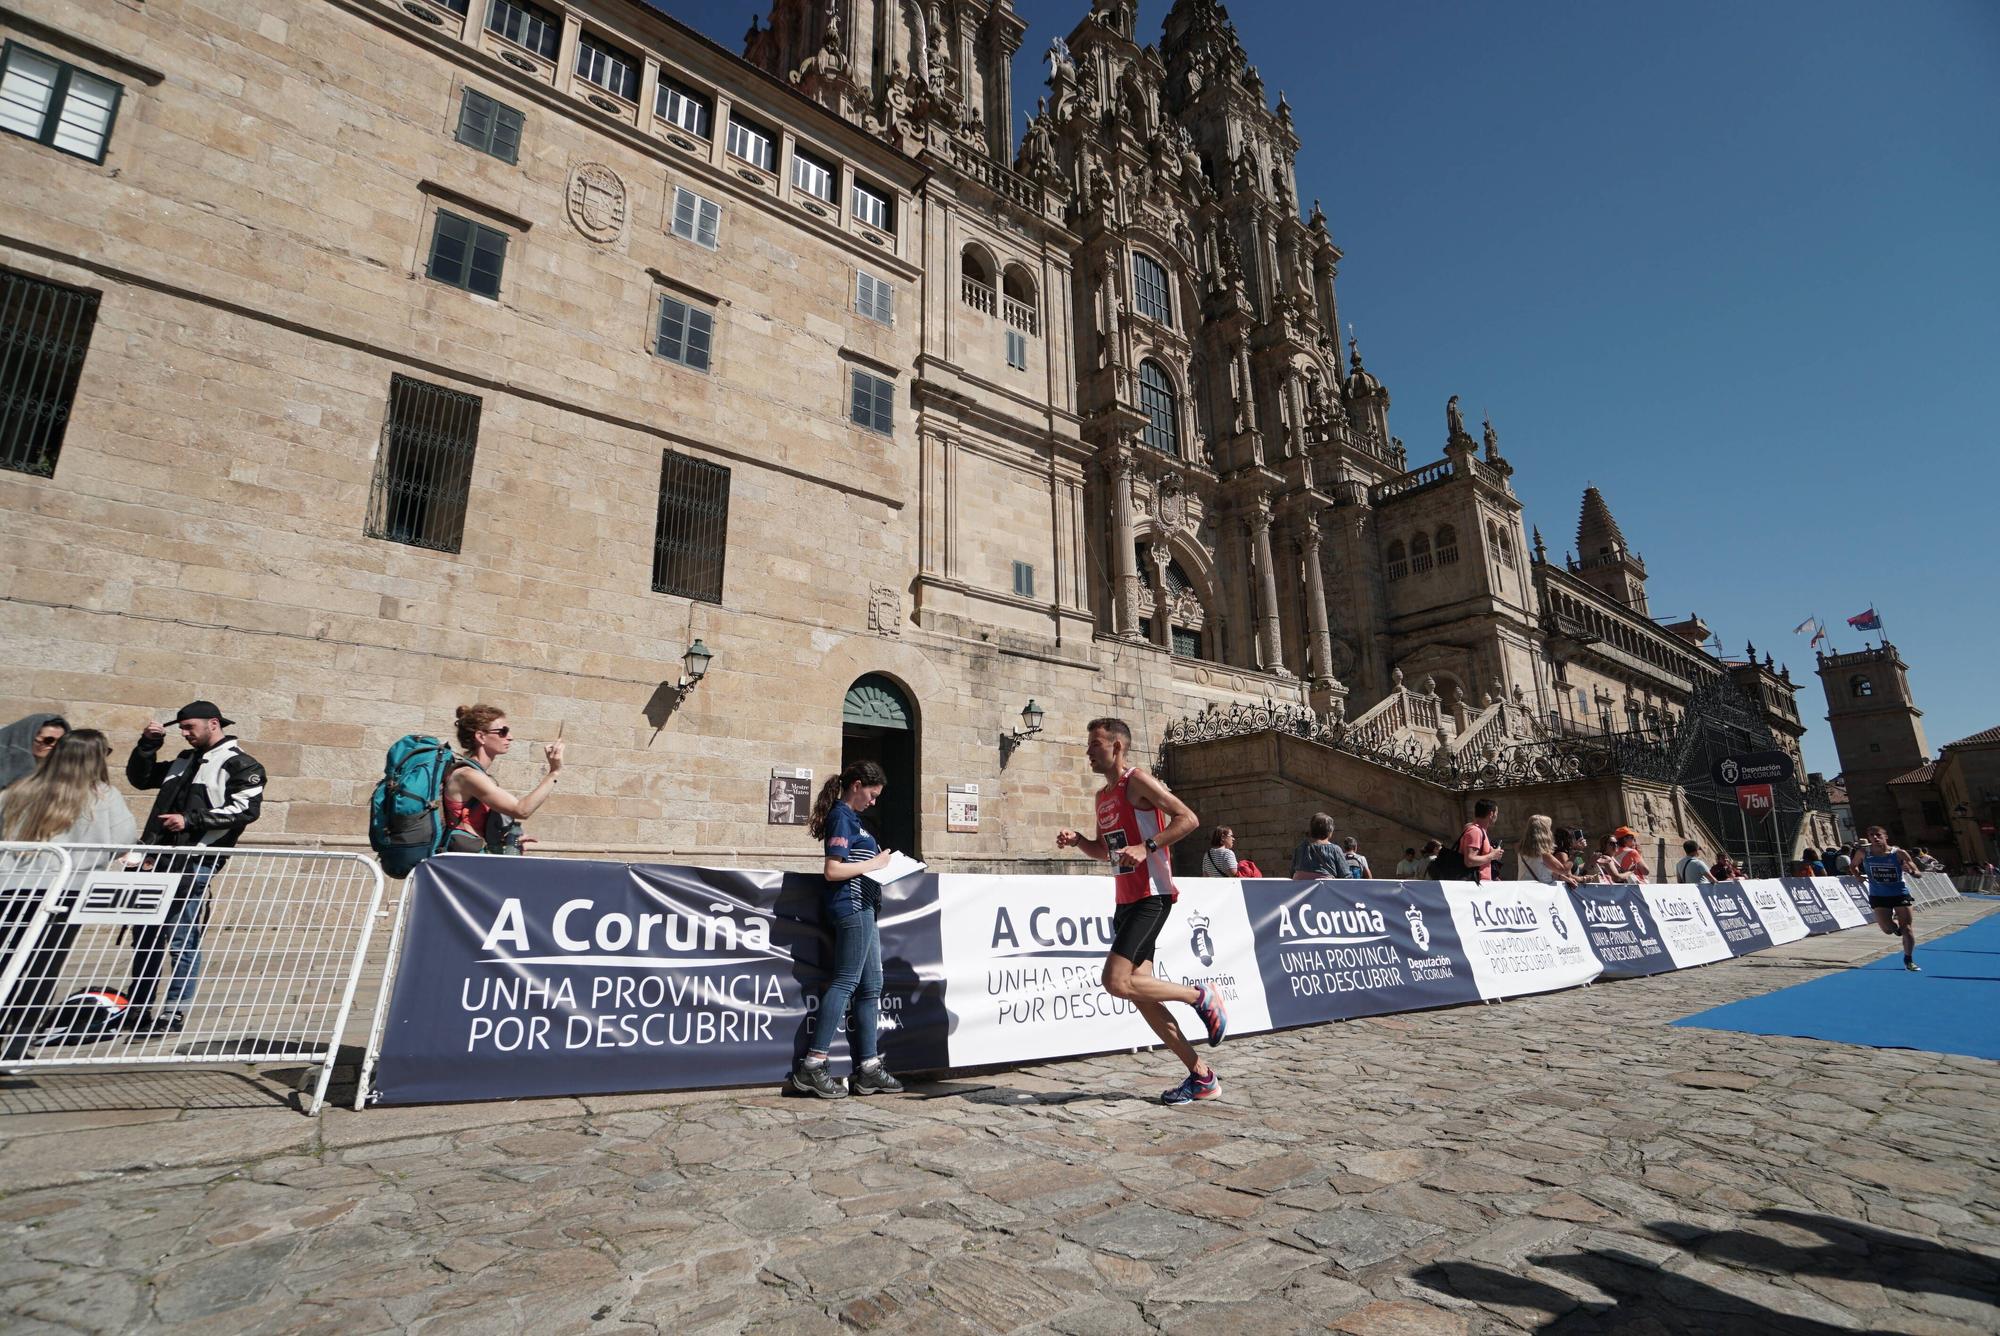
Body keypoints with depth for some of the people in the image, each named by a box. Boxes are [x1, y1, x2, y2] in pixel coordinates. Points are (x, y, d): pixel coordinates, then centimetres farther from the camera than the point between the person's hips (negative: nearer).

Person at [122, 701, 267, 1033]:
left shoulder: (240, 765, -4)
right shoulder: (184, 761, 21)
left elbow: (245, 809, -15)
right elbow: (139, 778, 32)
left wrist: (190, 819, -18)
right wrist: (148, 744, 17)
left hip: (195, 865, -8)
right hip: (159, 860, 8)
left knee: (183, 941, -4)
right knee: (145, 937, 15)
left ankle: (174, 1013, 4)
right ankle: (136, 1009, 26)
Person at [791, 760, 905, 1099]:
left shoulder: (849, 816, 18)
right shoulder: (841, 817, -11)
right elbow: (832, 871, -19)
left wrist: (881, 863, 9)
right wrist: (874, 863, -11)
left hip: (862, 908, 10)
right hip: (851, 906, -10)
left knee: (870, 986, 11)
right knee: (845, 982, -6)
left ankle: (868, 1068, 16)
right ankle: (812, 1066, -1)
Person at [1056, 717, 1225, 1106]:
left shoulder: (1138, 781, -9)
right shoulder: (1102, 796, 17)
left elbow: (1188, 819, -16)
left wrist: (1146, 847, -24)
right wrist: (1079, 841, 7)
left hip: (1151, 897, -9)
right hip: (1126, 900, 9)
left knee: (1116, 982, -17)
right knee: (1139, 993, 7)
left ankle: (1200, 997, 4)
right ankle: (1202, 1077, 17)